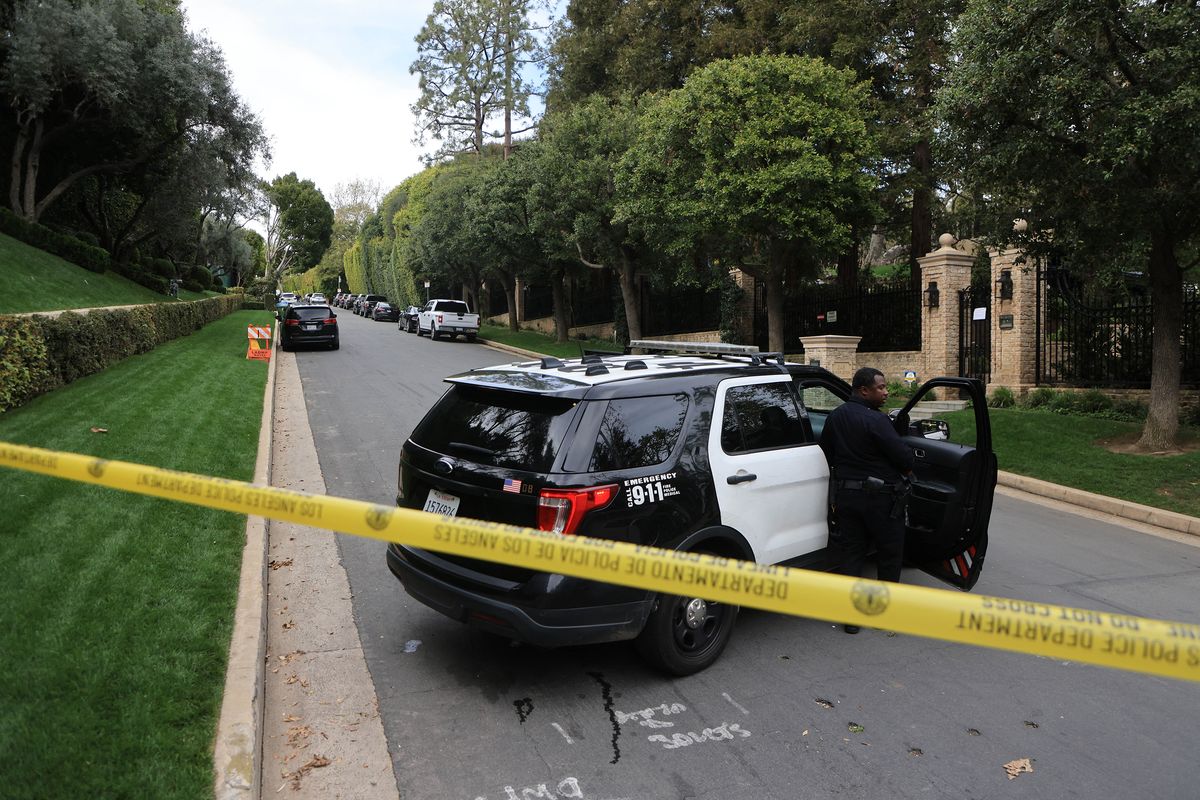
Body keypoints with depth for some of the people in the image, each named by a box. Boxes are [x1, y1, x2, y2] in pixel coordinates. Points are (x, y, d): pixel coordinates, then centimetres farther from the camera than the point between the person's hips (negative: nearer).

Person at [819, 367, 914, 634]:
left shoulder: (835, 417, 4)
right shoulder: (875, 421, -20)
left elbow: (827, 454, 15)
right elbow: (903, 456, -19)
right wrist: (907, 470, 2)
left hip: (844, 495, 6)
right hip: (880, 498, -6)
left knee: (849, 554, 10)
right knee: (890, 555, 12)